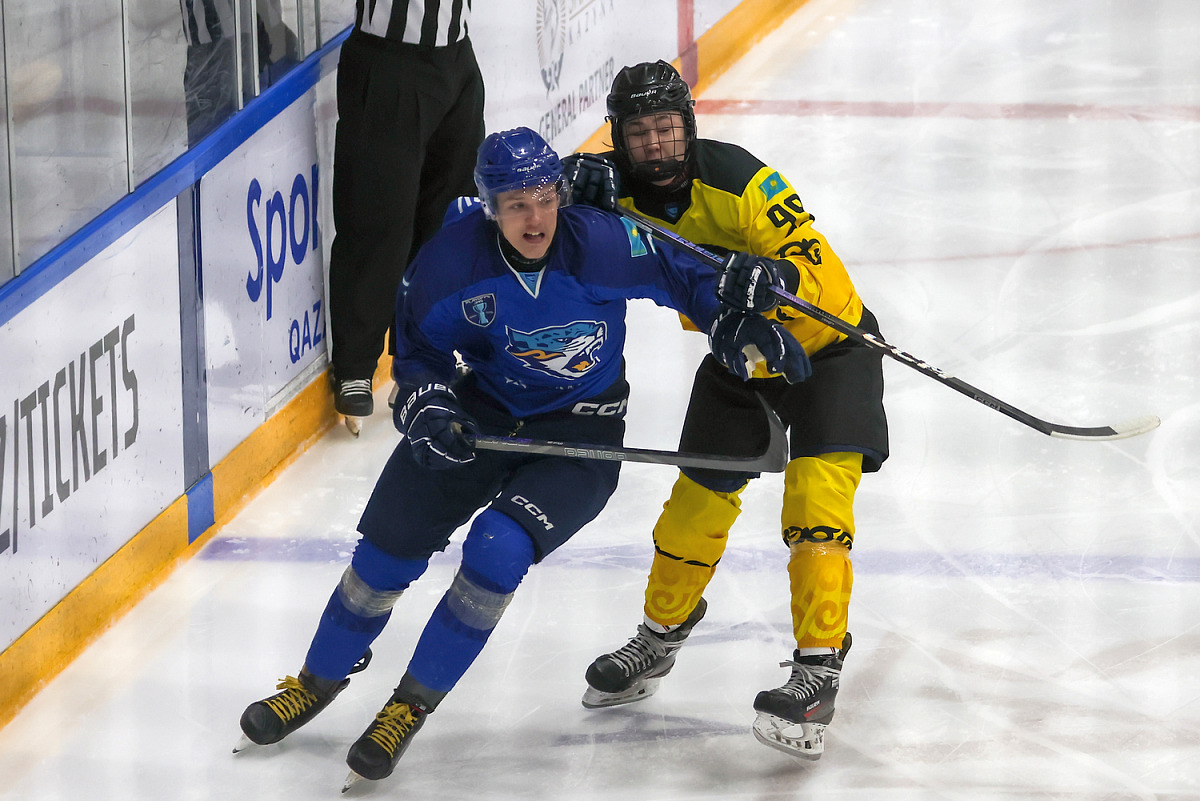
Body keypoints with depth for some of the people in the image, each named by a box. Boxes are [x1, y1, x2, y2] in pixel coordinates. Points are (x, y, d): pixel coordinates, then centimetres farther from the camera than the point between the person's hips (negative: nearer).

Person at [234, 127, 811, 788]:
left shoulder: (602, 243, -24)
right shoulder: (454, 255, -18)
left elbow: (686, 273, -6)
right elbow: (418, 345, -3)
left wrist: (738, 322, -16)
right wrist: (427, 409, -19)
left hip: (578, 437, -3)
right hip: (480, 412, 3)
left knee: (497, 548, -24)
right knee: (389, 547, 6)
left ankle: (412, 706, -5)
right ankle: (320, 680, 33)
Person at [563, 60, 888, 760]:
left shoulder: (737, 182, -29)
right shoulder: (623, 191, -13)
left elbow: (818, 272, -30)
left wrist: (774, 278, -52)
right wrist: (578, 182, -33)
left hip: (827, 343, -6)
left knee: (817, 492, -20)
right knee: (700, 497, 9)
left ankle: (819, 669, -16)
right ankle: (662, 636, 33)